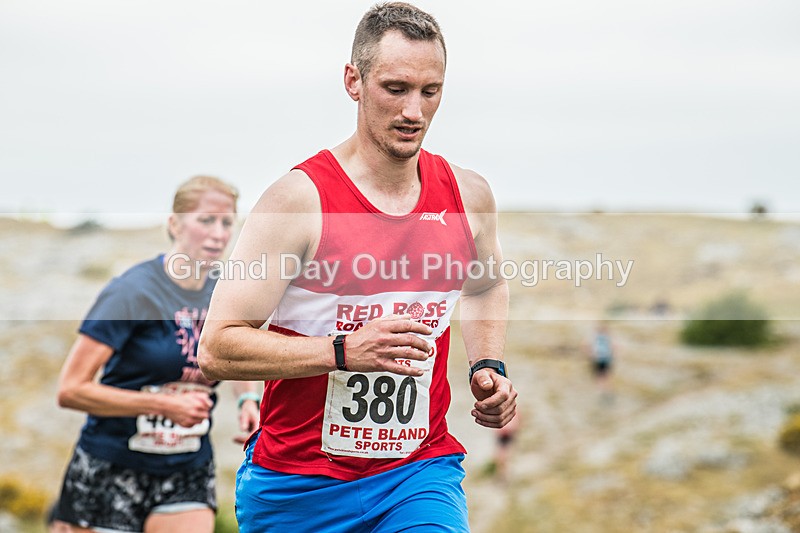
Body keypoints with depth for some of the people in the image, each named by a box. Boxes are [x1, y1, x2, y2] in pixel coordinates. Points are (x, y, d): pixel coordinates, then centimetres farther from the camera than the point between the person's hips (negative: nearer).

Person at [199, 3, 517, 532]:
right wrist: (346, 351, -25)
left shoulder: (469, 195, 2)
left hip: (421, 471, 2)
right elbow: (217, 349, -16)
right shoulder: (299, 198, -13)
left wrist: (489, 366, 8)